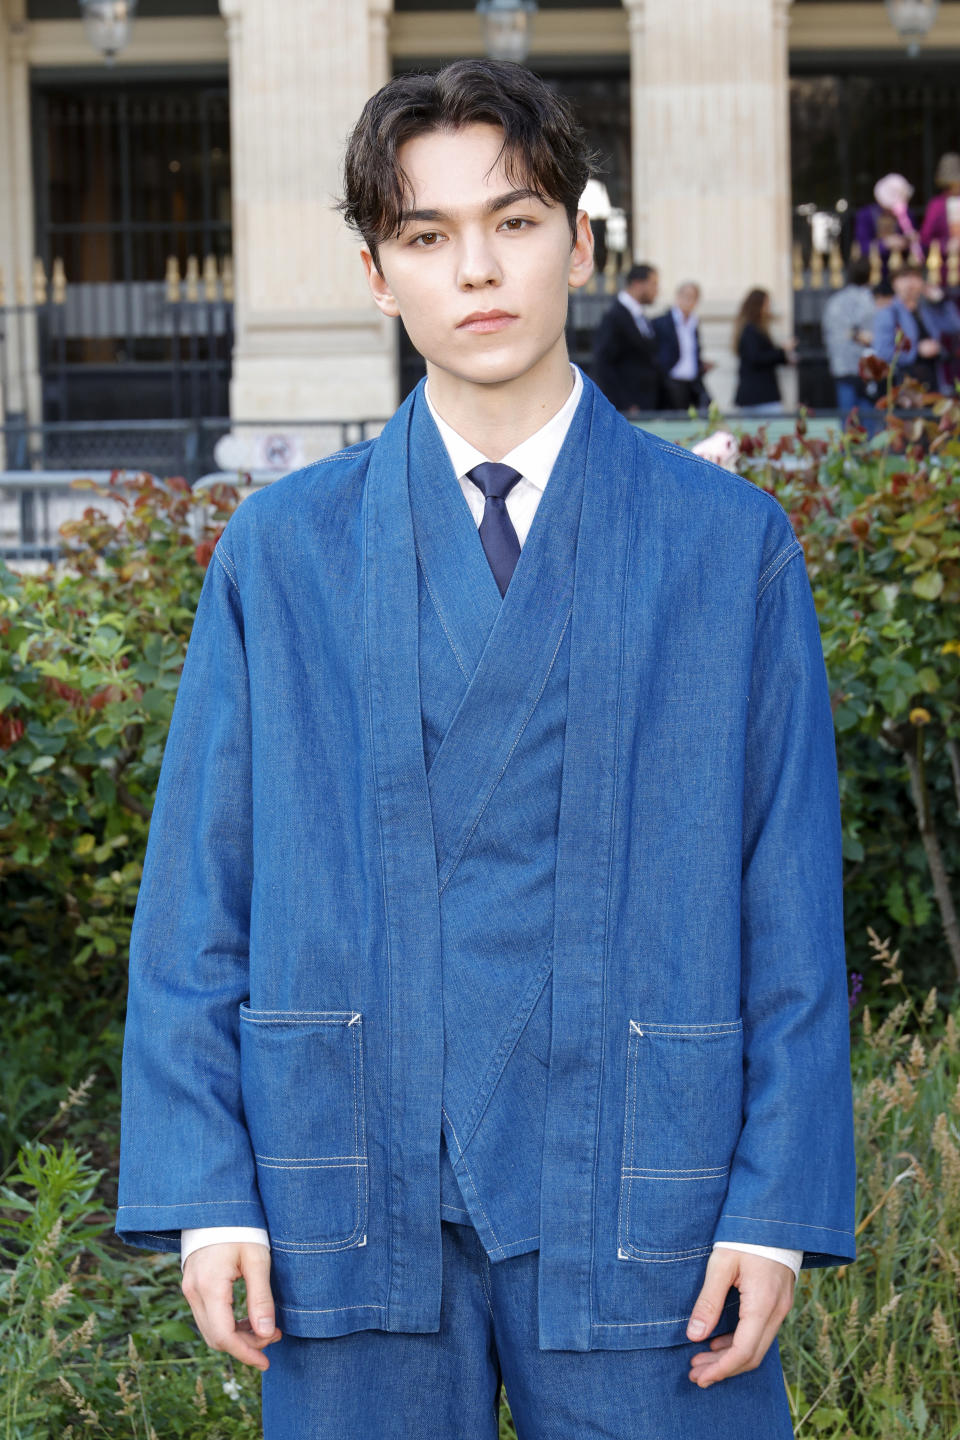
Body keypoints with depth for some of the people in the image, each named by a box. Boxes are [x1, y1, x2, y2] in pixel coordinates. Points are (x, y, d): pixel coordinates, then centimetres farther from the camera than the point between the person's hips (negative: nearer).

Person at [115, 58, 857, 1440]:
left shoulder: (732, 543, 4)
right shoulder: (279, 550, 7)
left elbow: (791, 905, 2)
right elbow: (196, 897, 5)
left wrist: (779, 1207, -4)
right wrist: (204, 1192, -3)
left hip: (636, 1194, 0)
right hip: (353, 1201, 1)